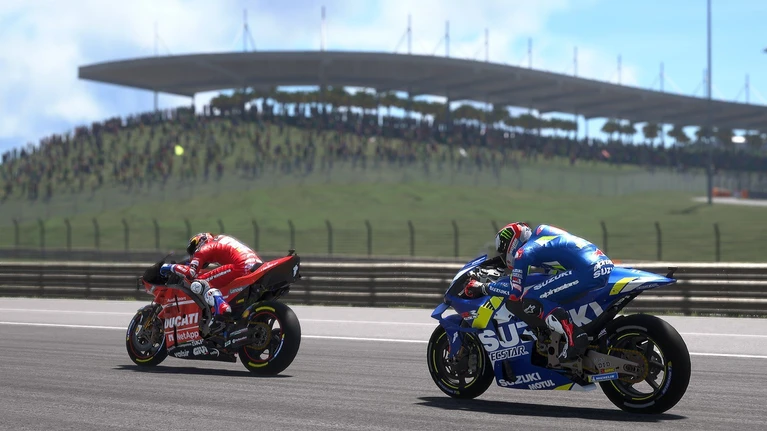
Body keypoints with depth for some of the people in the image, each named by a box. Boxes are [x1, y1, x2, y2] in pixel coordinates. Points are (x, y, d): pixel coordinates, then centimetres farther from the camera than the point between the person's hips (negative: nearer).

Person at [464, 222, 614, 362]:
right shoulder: (541, 231, 25)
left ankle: (574, 336, -22)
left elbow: (514, 292, -4)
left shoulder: (523, 252, 1)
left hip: (586, 271, -9)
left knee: (530, 301, -8)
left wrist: (481, 287, 8)